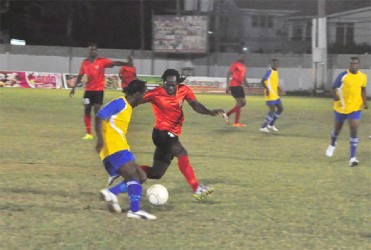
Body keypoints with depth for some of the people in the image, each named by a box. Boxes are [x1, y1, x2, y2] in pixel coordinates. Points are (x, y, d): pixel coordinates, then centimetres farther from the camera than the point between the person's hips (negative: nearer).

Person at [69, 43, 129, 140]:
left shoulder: (102, 61, -7)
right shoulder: (85, 62, 5)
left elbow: (114, 63, -18)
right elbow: (80, 76, 13)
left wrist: (127, 64, -33)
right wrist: (74, 87, 9)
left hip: (99, 89, -4)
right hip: (88, 89, 4)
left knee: (97, 110, -10)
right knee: (87, 110, 3)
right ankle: (89, 133, 11)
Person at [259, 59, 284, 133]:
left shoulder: (276, 71, 15)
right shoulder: (269, 71, -12)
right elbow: (262, 81, -19)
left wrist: (279, 88, 14)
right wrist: (267, 89, -32)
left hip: (275, 95, 9)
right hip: (270, 96, -9)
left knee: (280, 109, 11)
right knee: (272, 110, -15)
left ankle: (271, 124, 22)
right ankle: (263, 127, -10)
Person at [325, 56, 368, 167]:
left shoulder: (363, 77, -1)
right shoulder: (343, 75, -13)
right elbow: (334, 87, -9)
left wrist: (365, 102, 3)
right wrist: (336, 96, -29)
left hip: (355, 109, 1)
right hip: (341, 108, -1)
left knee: (354, 131, -12)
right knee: (337, 129, 18)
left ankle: (352, 158, -12)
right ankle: (332, 144, 51)